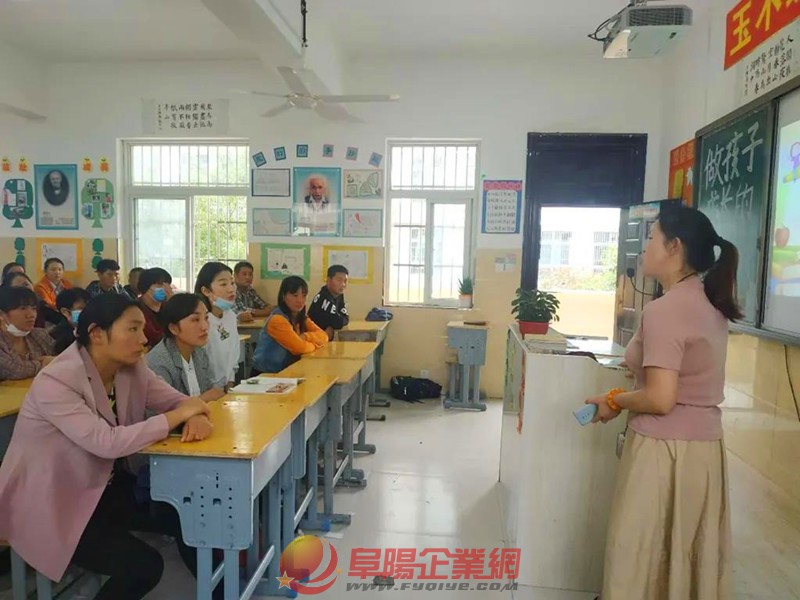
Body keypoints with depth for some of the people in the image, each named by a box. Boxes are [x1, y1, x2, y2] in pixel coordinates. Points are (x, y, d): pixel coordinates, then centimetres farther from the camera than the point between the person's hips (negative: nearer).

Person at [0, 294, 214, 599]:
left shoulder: (131, 368, -7)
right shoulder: (56, 382, -28)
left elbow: (178, 401, -4)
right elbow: (109, 443, -36)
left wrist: (197, 415, -29)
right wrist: (179, 415, -29)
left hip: (103, 487, 7)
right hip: (52, 505, -6)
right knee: (144, 566, -17)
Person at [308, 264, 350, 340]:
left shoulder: (338, 295, 3)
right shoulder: (324, 299, -23)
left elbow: (346, 317, -2)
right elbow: (339, 323, -26)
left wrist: (331, 328, -17)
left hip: (325, 336, 7)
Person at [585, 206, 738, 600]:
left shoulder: (664, 310, -20)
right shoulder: (711, 304, 8)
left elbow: (660, 399, -23)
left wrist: (614, 401, -7)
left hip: (664, 449, -9)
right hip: (705, 445, 9)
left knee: (643, 558, 7)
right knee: (691, 557, 21)